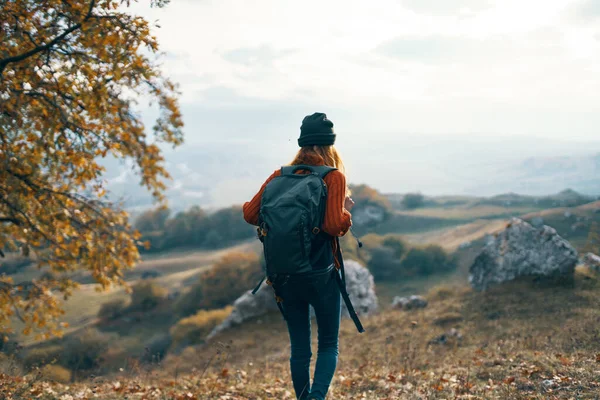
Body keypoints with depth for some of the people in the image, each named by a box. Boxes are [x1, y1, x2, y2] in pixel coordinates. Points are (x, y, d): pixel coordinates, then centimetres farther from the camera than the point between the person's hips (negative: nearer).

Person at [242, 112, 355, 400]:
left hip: (285, 274, 4)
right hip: (320, 274, -3)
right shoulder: (334, 177, -8)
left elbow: (251, 215, 2)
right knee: (329, 344, 9)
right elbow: (334, 225, -19)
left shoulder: (279, 176, 4)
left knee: (299, 348, 14)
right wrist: (346, 211, 1)